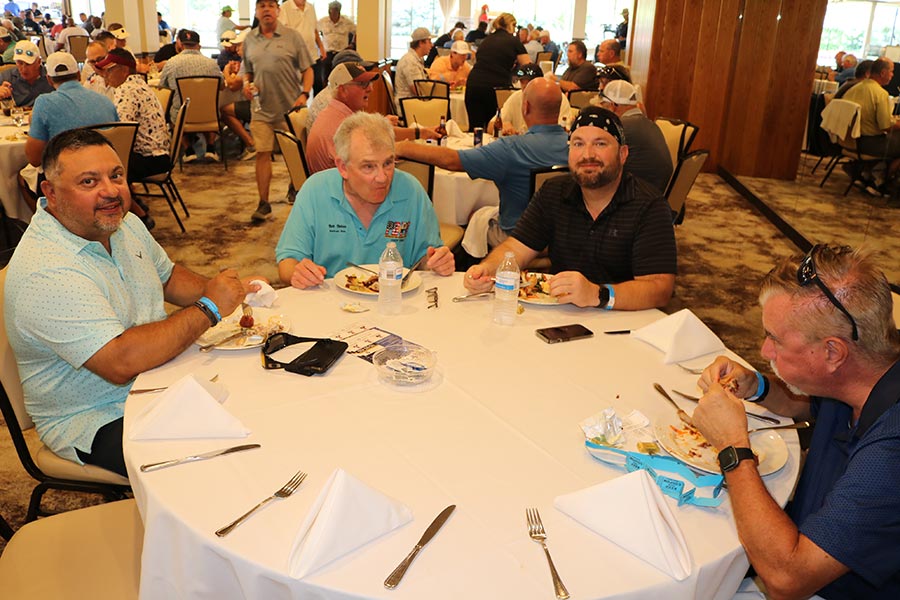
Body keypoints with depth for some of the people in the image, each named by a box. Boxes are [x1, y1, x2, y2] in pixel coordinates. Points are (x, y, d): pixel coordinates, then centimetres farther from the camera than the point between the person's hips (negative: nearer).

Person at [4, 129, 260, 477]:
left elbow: (168, 277, 18)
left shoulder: (123, 223, 2)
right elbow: (121, 363, -34)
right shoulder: (46, 274, -27)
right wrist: (208, 308, -27)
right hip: (100, 423, -9)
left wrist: (216, 290, -3)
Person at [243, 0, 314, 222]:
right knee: (262, 153, -2)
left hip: (290, 106, -2)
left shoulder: (292, 37, -1)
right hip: (262, 108, 2)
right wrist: (246, 84, -2)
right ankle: (264, 203, 4)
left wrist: (304, 94, -16)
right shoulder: (249, 40, 10)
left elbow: (307, 69, -2)